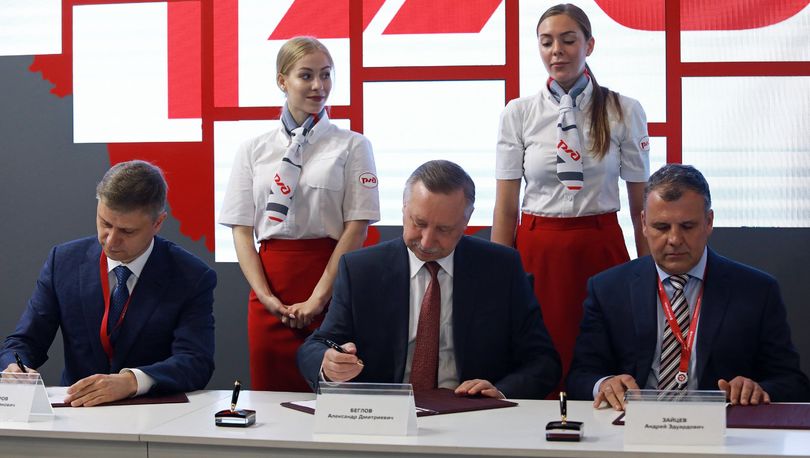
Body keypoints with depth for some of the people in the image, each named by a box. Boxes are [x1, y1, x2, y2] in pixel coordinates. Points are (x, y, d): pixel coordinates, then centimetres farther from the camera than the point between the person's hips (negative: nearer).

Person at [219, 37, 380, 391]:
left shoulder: (351, 146, 4)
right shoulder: (254, 150, 10)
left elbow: (357, 228, -3)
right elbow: (241, 229, 6)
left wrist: (317, 299, -10)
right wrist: (267, 297, -8)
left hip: (331, 288, -2)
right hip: (270, 287, 2)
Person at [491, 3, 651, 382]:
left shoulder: (624, 112, 1)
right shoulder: (518, 113, 2)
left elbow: (641, 204, 3)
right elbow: (505, 207, 2)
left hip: (599, 250, 0)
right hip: (537, 251, 1)